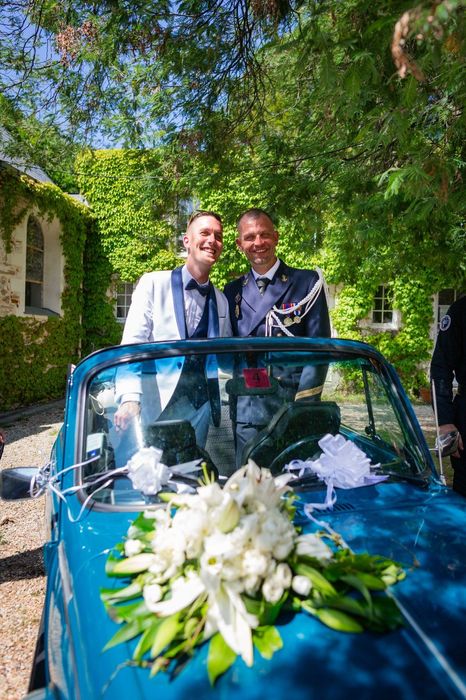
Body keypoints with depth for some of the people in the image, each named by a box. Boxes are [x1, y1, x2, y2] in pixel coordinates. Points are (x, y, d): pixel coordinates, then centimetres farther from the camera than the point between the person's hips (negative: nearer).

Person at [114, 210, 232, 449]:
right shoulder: (153, 284, 1)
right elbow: (132, 343, -8)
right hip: (155, 406, -3)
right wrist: (130, 398, -20)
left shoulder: (222, 301, 12)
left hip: (200, 408, 3)